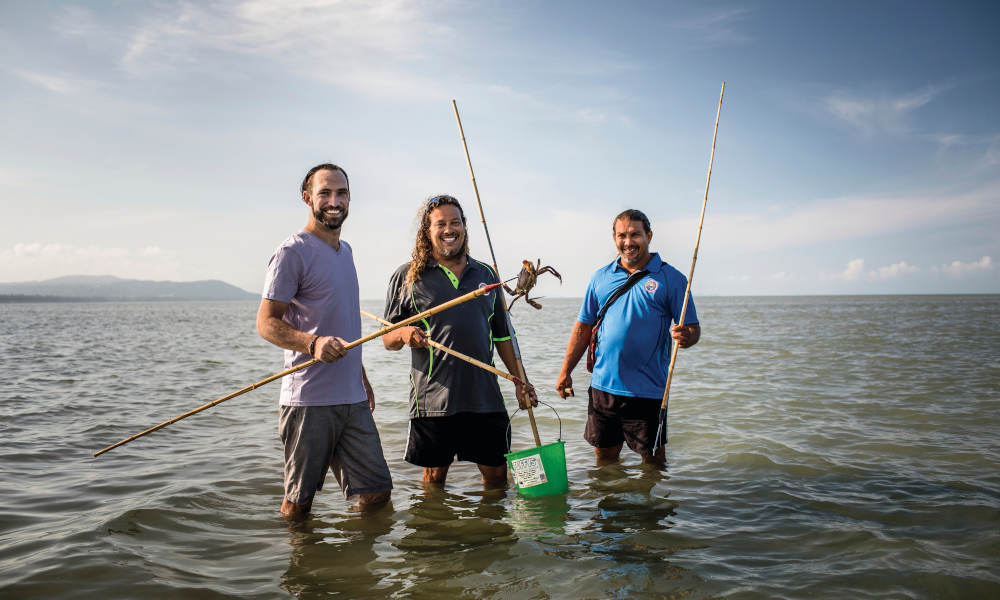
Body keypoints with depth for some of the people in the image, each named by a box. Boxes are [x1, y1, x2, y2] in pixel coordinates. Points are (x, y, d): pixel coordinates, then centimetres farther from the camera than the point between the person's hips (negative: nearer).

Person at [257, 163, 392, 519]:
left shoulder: (345, 250, 18)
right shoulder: (292, 252, -8)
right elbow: (266, 323, -12)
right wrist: (313, 343, -30)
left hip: (352, 399, 7)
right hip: (309, 400, -7)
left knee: (376, 493, 8)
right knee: (298, 503, 2)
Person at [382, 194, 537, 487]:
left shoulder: (486, 274, 13)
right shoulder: (407, 276, 3)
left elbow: (502, 335, 18)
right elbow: (388, 339, 4)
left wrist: (520, 380, 11)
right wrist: (404, 334, -19)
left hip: (485, 397, 3)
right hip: (432, 398, -2)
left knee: (496, 474, 9)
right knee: (434, 477, 8)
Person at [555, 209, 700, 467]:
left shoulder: (670, 278, -1)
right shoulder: (601, 277, 9)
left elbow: (693, 329, -2)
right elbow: (583, 327, 13)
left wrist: (685, 336, -26)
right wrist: (565, 372, 9)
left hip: (648, 390, -3)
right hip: (603, 385, 3)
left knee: (654, 461, 5)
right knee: (605, 457, 12)